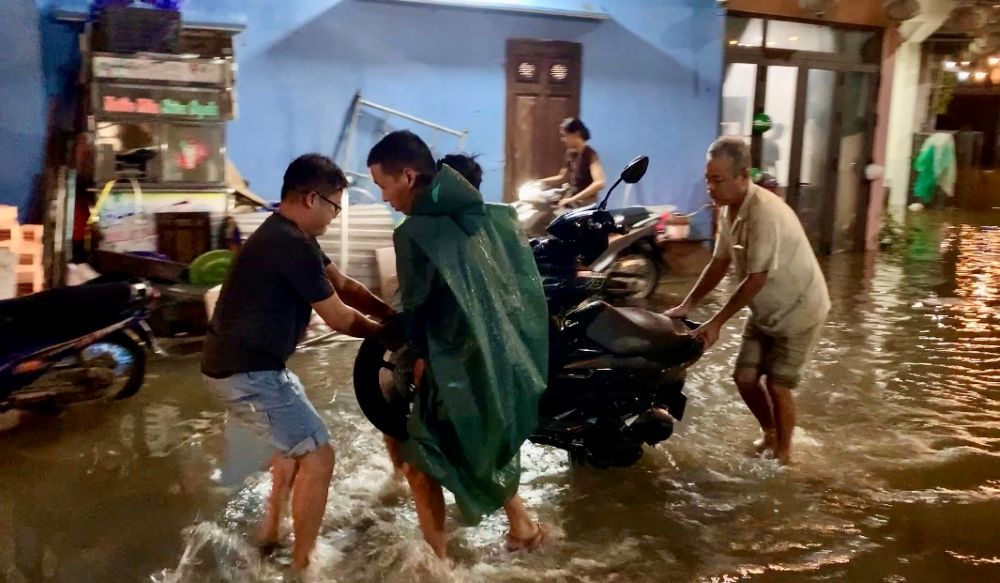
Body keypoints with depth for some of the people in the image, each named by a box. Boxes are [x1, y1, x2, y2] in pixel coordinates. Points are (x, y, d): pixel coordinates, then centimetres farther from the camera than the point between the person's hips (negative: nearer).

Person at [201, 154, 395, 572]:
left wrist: (393, 314, 2)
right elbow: (339, 318, -16)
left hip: (243, 363, 11)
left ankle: (270, 533, 38)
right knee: (318, 457, -5)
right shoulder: (293, 246, -24)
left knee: (298, 438, 28)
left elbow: (343, 285, 13)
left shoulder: (285, 235, 10)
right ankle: (301, 565, 8)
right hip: (247, 373, -11)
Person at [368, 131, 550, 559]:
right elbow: (522, 284, 10)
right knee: (490, 442, 28)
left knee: (421, 460, 9)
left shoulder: (414, 233, -18)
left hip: (459, 368, -8)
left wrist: (419, 354, 3)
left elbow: (416, 306, -13)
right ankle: (522, 525, 38)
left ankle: (436, 557, 18)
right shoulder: (487, 215, 5)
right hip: (511, 359, 8)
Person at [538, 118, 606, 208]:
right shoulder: (570, 153, 9)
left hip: (584, 206, -7)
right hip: (569, 205, 7)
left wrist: (573, 198, -31)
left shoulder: (590, 154, -14)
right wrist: (540, 182, 12)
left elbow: (599, 183, -27)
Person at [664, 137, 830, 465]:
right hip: (765, 311, 8)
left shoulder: (765, 213, -32)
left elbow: (756, 280, -29)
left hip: (797, 311, -8)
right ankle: (770, 433, 34)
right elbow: (719, 264, 5)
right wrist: (686, 306, 0)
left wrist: (716, 323, -24)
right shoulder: (728, 209, -4)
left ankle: (783, 454, 18)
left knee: (776, 386, -4)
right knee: (745, 377, 8)